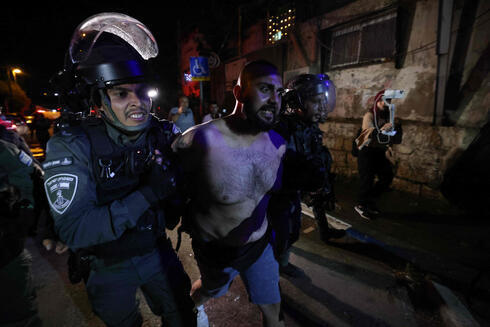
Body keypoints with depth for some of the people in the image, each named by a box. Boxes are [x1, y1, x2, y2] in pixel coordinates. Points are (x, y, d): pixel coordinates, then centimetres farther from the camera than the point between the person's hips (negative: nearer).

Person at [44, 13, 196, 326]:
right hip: (109, 268, -2)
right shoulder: (71, 147, -22)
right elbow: (72, 230, -28)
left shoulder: (164, 133, -12)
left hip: (158, 252, 3)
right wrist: (146, 195, -36)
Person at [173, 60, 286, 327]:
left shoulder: (278, 144, -13)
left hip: (260, 243, 3)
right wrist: (192, 225, -5)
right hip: (215, 249, -2)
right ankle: (193, 306, 68)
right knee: (209, 290, 30)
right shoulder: (199, 141, -31)